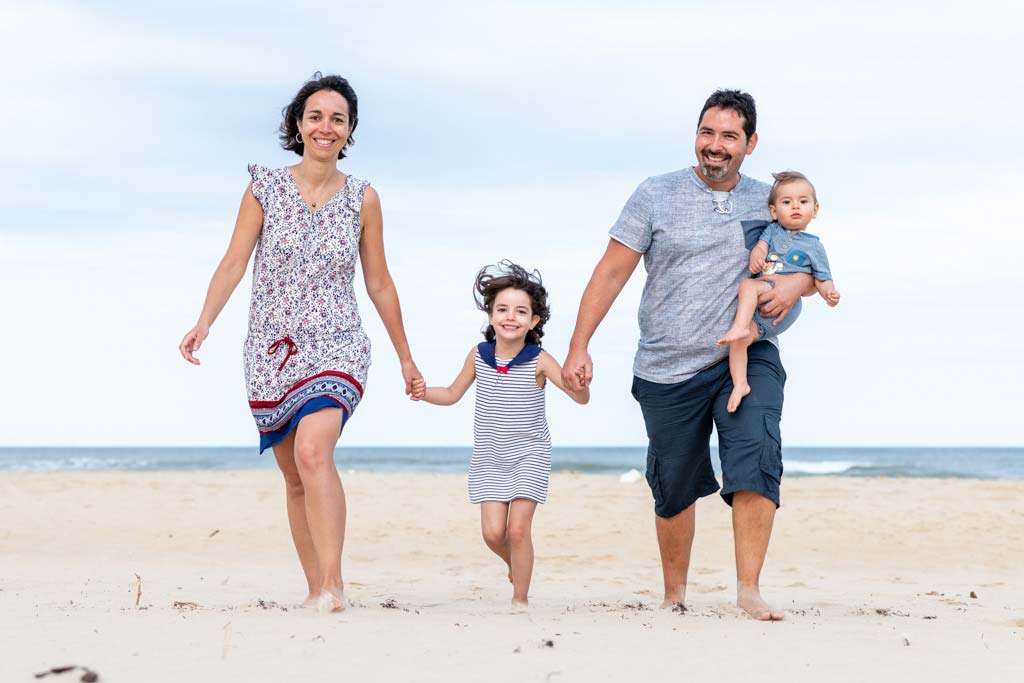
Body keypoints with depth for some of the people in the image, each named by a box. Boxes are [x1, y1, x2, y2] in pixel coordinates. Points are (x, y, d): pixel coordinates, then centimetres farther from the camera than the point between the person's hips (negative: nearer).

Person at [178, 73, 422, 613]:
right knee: (295, 479, 7)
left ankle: (334, 584, -30)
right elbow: (233, 263, -2)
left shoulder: (362, 198, 3)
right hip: (273, 349, 2)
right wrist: (204, 322, -18)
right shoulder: (265, 188, 2)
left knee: (314, 452, -26)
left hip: (337, 346, -2)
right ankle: (315, 590, 18)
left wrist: (405, 357, 14)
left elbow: (379, 284, 10)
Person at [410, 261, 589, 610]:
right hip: (489, 459, 3)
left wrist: (580, 381, -39)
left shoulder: (539, 361, -13)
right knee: (492, 532, -3)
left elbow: (580, 397, -17)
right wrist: (424, 393, -7)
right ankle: (516, 565, 31)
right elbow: (453, 393, 11)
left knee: (518, 529, -10)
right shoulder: (478, 355, -3)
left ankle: (520, 598, 6)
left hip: (529, 455, -3)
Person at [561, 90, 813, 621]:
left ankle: (749, 588, -22)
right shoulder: (656, 195, 1)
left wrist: (796, 283, -11)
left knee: (756, 456, -22)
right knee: (674, 487, 9)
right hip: (668, 370, 0)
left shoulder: (767, 203, 8)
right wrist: (578, 348, -6)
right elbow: (611, 273, 0)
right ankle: (674, 594, 28)